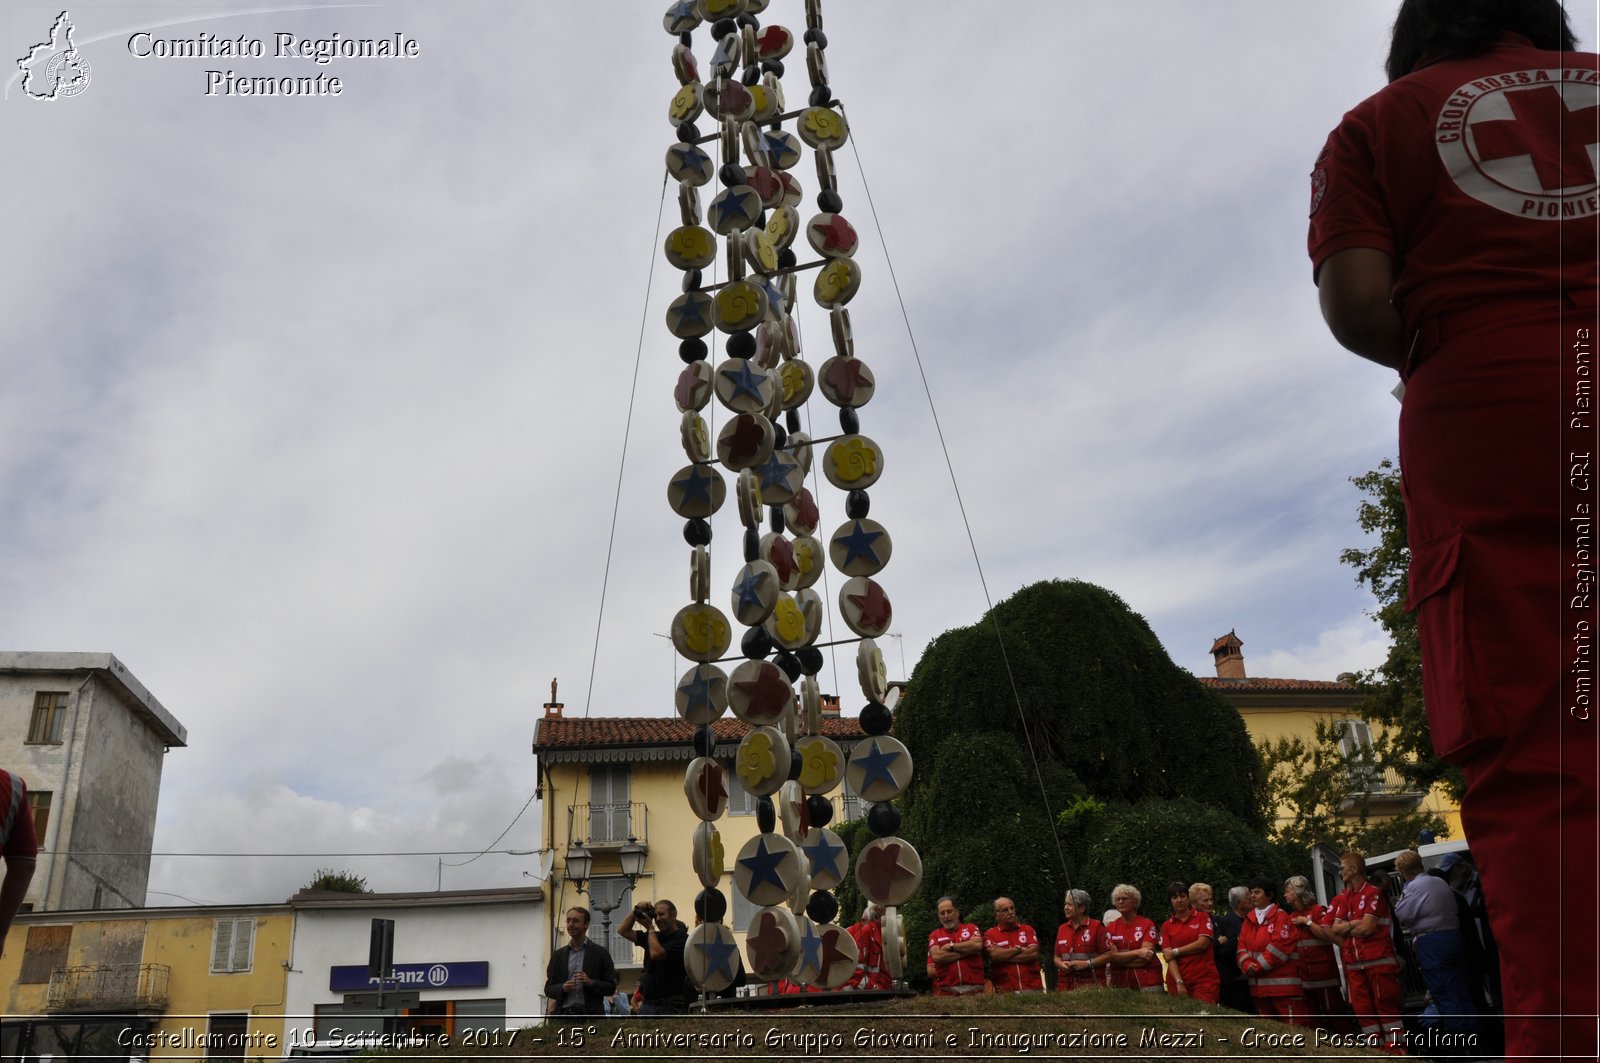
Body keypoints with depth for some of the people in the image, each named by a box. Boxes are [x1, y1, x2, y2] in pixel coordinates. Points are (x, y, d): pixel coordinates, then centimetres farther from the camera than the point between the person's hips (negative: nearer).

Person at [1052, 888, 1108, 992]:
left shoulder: (1097, 926, -2)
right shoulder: (1062, 928, 13)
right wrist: (1062, 964, -3)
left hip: (1090, 984, -4)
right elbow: (1057, 957, 17)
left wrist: (1087, 964, -15)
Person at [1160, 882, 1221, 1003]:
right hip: (1178, 981, 2)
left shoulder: (1202, 917, 7)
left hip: (1205, 980, -2)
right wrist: (1179, 982, -12)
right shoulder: (1166, 926, 9)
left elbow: (1203, 943, -7)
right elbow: (1168, 957, 0)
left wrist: (1175, 952, -4)